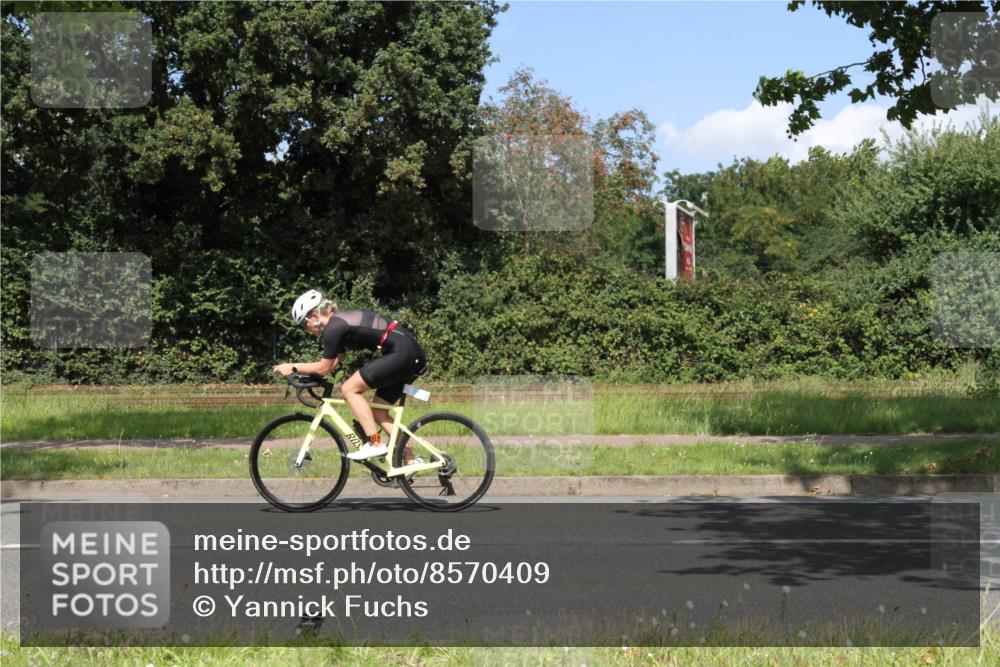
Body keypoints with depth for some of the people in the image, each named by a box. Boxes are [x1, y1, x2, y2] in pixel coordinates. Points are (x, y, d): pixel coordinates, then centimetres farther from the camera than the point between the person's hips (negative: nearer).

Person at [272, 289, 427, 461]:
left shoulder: (333, 327, -9)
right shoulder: (341, 321, 19)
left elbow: (324, 368, -3)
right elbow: (333, 364, 24)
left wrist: (293, 368, 6)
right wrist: (302, 372, 20)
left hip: (401, 353, -10)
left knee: (349, 389, -4)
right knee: (378, 412, 13)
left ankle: (375, 444, -7)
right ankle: (410, 460, 10)